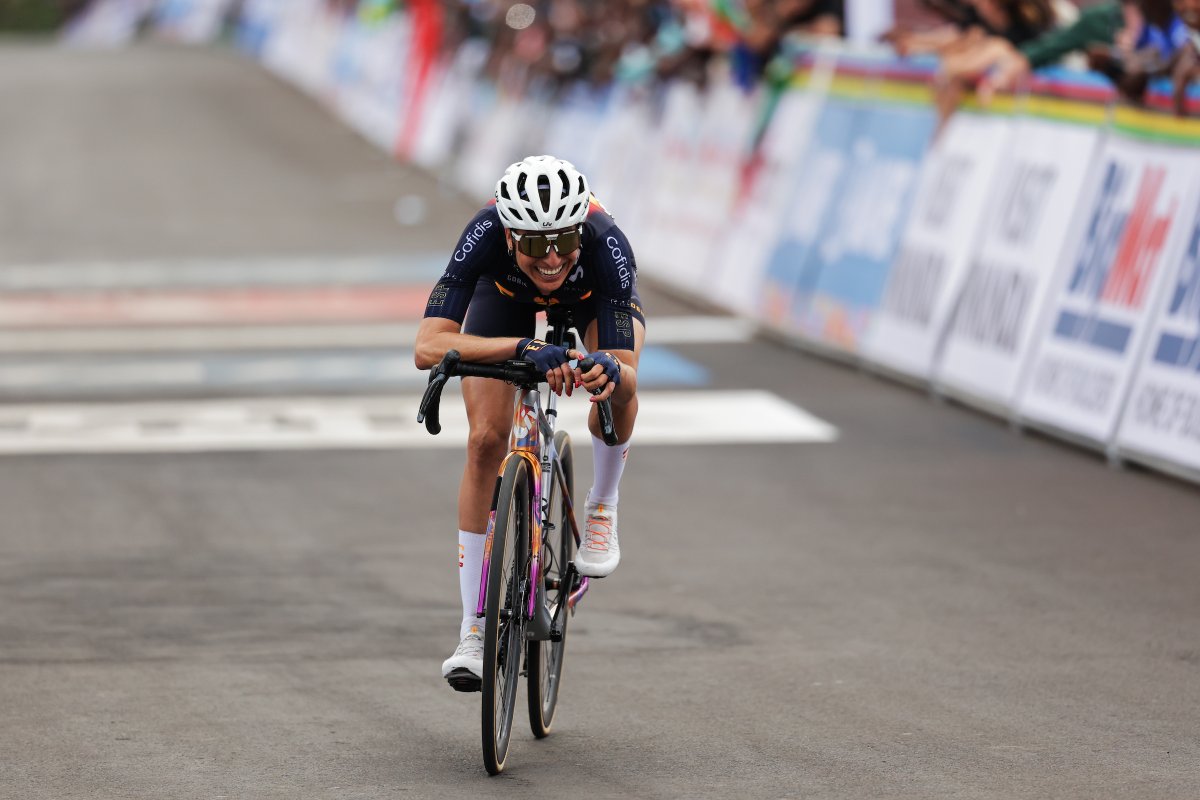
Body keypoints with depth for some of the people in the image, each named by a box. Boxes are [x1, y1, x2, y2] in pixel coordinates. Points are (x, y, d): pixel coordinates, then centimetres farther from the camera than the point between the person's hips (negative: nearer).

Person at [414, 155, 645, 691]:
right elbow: (429, 346, -51)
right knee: (487, 440, -13)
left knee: (617, 379, -32)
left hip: (593, 295, 0)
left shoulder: (605, 244, -42)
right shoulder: (486, 236, -43)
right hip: (505, 293, 0)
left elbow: (627, 370, -43)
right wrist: (526, 349, -64)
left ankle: (602, 507, 0)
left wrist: (610, 370, -67)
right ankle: (473, 632, -5)